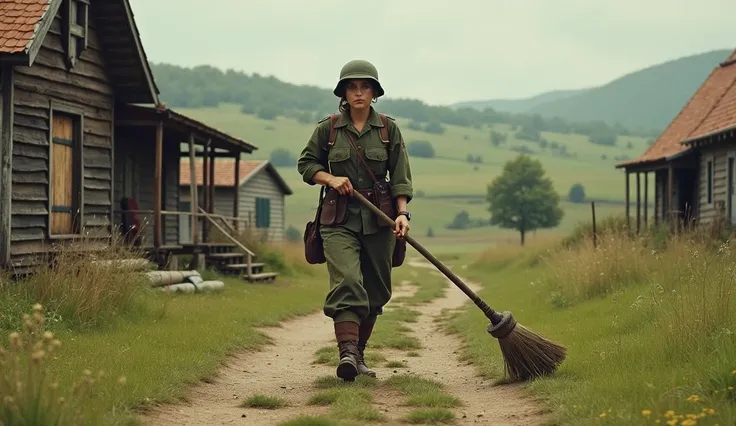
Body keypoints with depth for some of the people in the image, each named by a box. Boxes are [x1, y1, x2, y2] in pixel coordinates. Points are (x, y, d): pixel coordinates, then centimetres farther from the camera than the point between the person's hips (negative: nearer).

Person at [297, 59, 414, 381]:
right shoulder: (328, 128, 3)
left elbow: (400, 177, 2)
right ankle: (347, 352, -31)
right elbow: (306, 163, 12)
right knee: (347, 281, -22)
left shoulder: (388, 129, 4)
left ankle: (358, 354, 23)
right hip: (339, 218, -2)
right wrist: (331, 178, -7)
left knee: (375, 291, 7)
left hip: (378, 219, 2)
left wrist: (402, 213, -12)